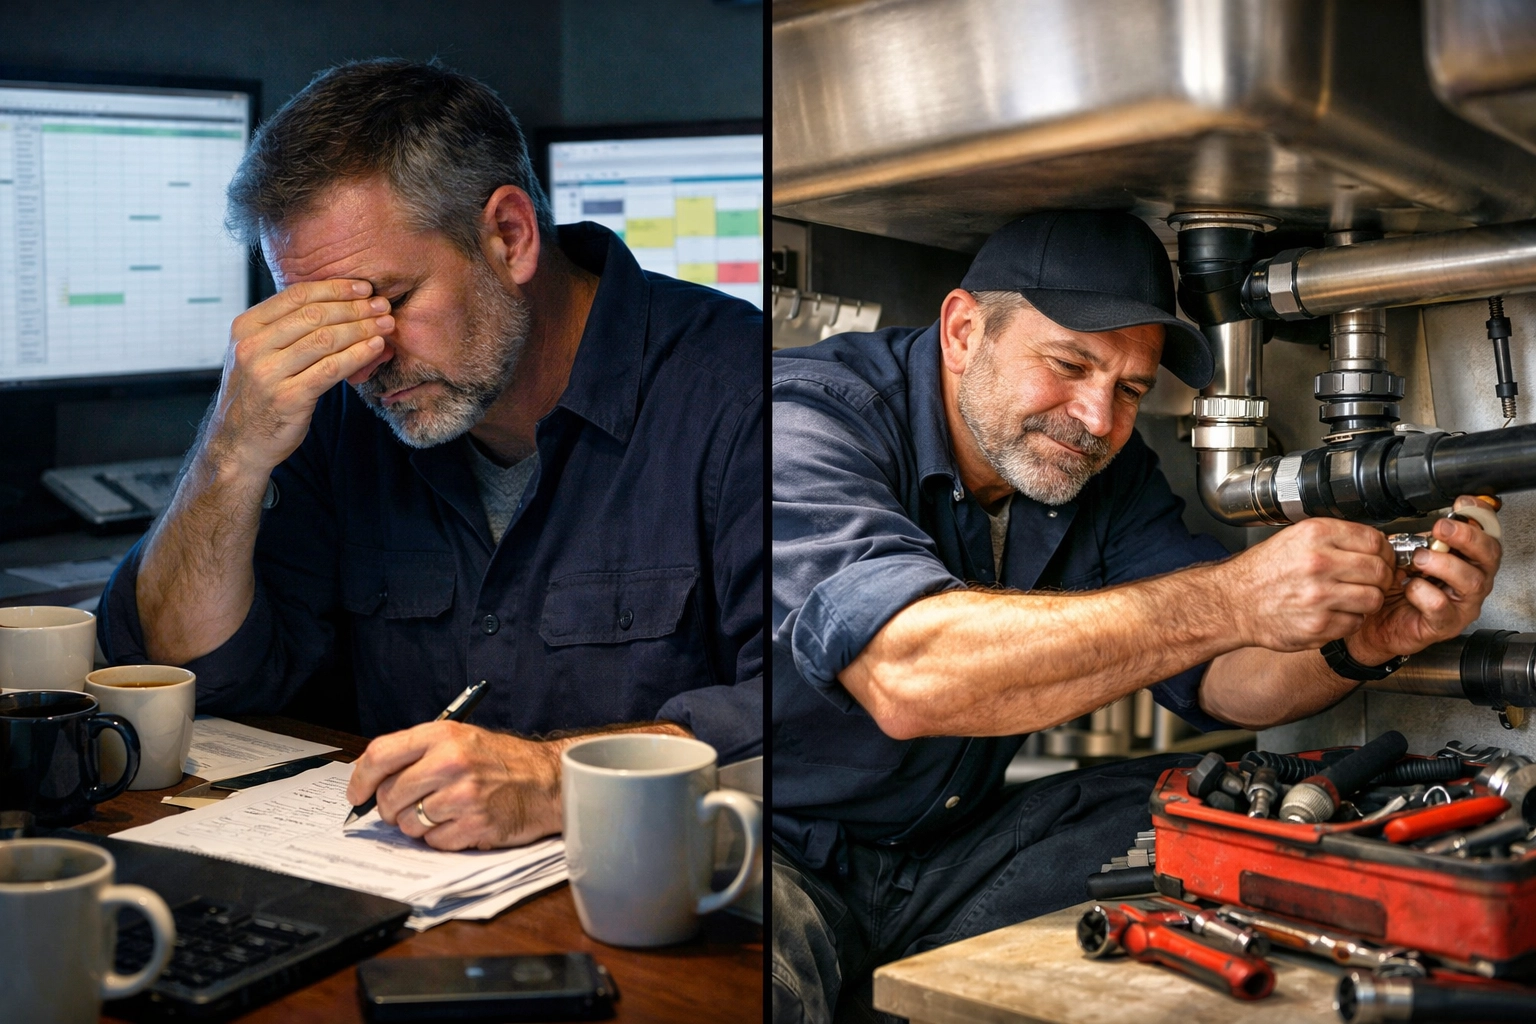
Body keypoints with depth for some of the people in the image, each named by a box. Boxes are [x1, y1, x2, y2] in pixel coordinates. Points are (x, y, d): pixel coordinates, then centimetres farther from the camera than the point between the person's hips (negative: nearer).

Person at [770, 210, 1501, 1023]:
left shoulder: (1103, 472, 3)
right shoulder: (808, 420, -22)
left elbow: (1217, 676, -1)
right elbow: (905, 678, -38)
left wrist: (1364, 639, -23)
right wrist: (1229, 602, -39)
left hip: (951, 850, 7)